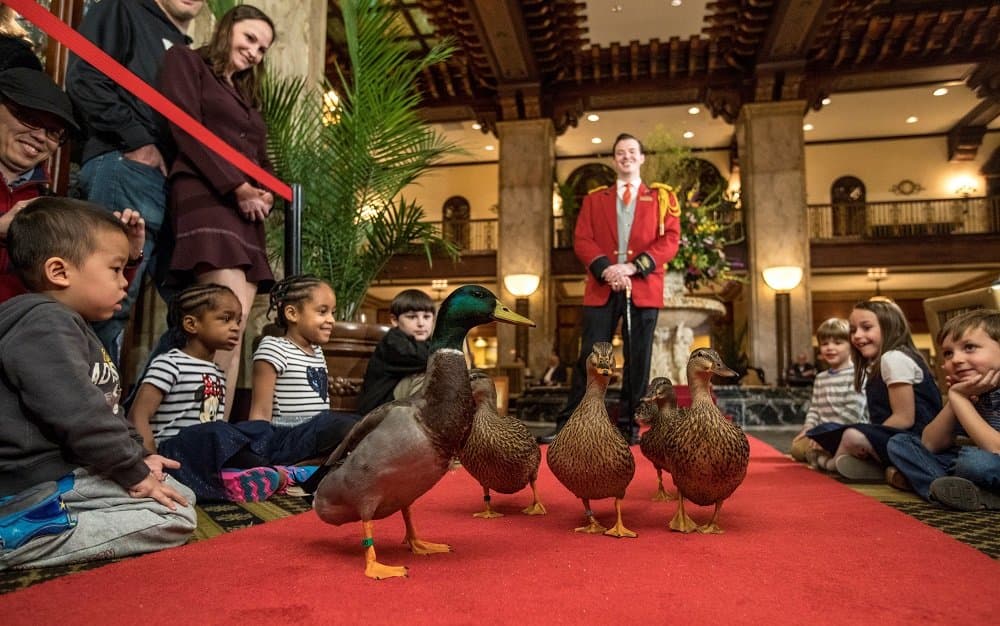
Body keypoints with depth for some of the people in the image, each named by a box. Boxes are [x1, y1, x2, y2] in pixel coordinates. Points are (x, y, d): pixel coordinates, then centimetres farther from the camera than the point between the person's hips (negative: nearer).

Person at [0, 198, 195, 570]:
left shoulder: (70, 328, 19)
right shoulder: (46, 326, -16)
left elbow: (101, 409, 23)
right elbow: (78, 416, -23)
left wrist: (136, 457, 12)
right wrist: (133, 472, -14)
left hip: (66, 470, 11)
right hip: (36, 490, -11)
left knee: (180, 494, 11)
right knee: (176, 518, -16)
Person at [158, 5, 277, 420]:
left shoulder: (248, 97, 31)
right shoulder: (186, 61, 11)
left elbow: (261, 161, 25)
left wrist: (264, 194, 2)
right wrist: (237, 187, -11)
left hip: (248, 212, 7)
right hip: (206, 196, -7)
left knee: (234, 329, -5)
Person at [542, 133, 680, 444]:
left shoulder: (662, 198, 13)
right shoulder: (594, 198, 16)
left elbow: (670, 240, 1)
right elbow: (581, 240, 5)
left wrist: (634, 267, -14)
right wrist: (605, 268, -14)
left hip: (644, 288, 0)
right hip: (601, 288, 0)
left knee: (637, 358, 2)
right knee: (589, 356, -1)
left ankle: (627, 426, 12)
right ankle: (568, 424, 4)